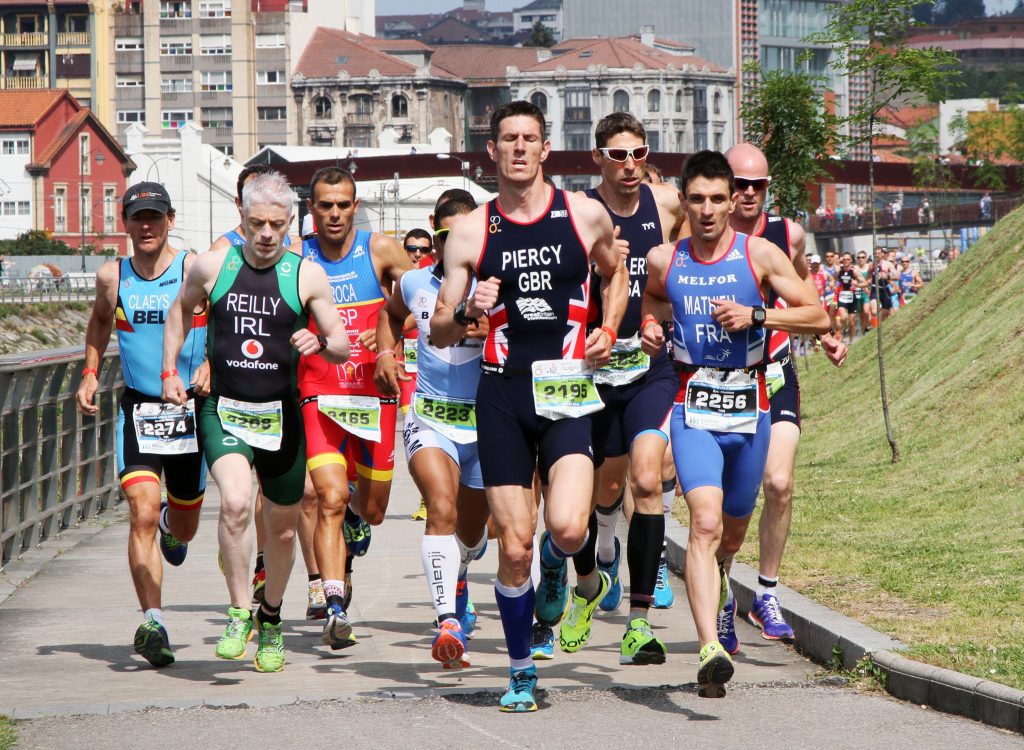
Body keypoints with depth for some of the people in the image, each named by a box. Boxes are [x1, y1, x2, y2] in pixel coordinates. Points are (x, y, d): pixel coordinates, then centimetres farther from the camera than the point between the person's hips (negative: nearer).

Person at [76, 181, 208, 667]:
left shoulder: (196, 270, -7)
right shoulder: (112, 277, 2)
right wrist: (90, 373, 12)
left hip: (191, 409, 0)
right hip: (138, 410, 0)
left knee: (183, 528, 16)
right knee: (143, 513, -19)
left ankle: (174, 526, 55)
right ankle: (153, 623, -23)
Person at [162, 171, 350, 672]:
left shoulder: (307, 276, -3)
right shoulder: (212, 267, 0)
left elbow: (342, 349, 0)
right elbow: (181, 309, 21)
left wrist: (320, 343, -22)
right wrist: (169, 371, 14)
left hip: (281, 415, 1)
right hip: (224, 411, -1)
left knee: (282, 529, 11)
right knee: (235, 503, -26)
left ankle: (271, 620, 36)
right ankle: (239, 614, -12)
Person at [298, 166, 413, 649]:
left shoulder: (380, 251, -1)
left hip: (373, 394, 2)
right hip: (318, 396, -1)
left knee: (372, 510, 13)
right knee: (331, 499, -19)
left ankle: (355, 516, 52)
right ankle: (335, 608, -22)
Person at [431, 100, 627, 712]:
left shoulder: (585, 215, 4)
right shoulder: (471, 232, 4)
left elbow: (616, 273, 24)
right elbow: (439, 333, 8)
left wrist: (608, 331, 7)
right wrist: (468, 312, -14)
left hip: (568, 391, -1)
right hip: (503, 392, 1)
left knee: (568, 528, -20)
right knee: (514, 548, -1)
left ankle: (554, 567, 17)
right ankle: (522, 672, 17)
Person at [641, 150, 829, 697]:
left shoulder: (760, 255, -2)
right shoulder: (665, 260, 3)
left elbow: (818, 316, -3)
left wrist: (756, 315, -15)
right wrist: (650, 324, 5)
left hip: (749, 408, 1)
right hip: (693, 408, -1)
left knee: (731, 533, 17)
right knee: (705, 522, -21)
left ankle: (713, 570, 55)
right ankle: (709, 650, -31)